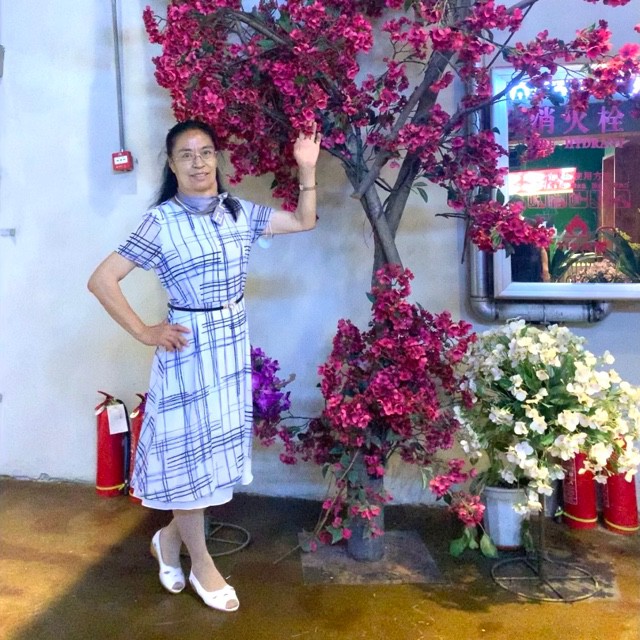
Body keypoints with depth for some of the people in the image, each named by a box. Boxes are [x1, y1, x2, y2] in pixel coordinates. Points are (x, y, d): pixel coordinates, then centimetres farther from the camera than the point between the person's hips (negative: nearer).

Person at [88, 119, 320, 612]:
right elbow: (101, 280, -14)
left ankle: (169, 537, 37)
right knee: (190, 450, 7)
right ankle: (202, 565, 25)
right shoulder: (161, 222, -13)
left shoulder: (238, 212, 3)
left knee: (218, 445, 15)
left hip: (234, 344, 6)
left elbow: (305, 222, 8)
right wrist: (145, 333, -13)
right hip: (190, 348, -6)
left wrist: (307, 169, -3)